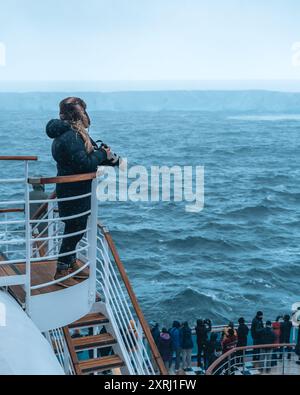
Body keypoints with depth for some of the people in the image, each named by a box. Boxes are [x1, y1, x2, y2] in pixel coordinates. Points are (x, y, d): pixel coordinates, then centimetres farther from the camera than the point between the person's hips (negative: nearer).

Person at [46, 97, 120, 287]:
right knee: (74, 230, 0)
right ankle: (61, 272, 13)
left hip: (76, 191, 10)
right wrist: (102, 154, -11)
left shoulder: (76, 134, 11)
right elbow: (85, 164, -28)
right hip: (73, 192, -10)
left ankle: (72, 265, 36)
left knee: (76, 229, 21)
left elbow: (93, 153, 14)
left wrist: (112, 159, -2)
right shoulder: (70, 137, -23)